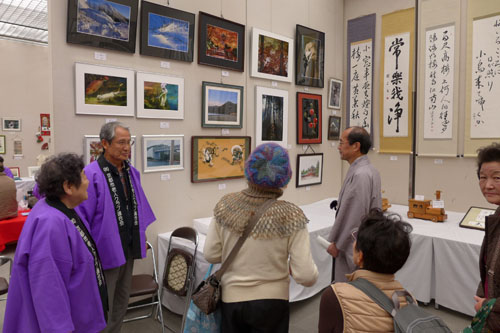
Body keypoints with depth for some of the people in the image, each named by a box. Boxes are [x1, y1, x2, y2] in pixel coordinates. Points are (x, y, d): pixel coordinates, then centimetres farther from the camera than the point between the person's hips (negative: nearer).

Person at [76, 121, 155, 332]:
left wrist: (141, 235, 15)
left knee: (121, 304, 23)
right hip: (106, 250, -7)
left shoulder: (131, 172, 3)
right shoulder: (92, 174, -21)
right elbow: (82, 216, -18)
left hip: (128, 248, 7)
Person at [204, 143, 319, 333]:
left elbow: (211, 255, -4)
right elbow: (306, 277, -19)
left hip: (232, 299, 2)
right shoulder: (290, 216, -20)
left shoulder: (226, 206, -13)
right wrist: (291, 267, 3)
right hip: (271, 302, -2)